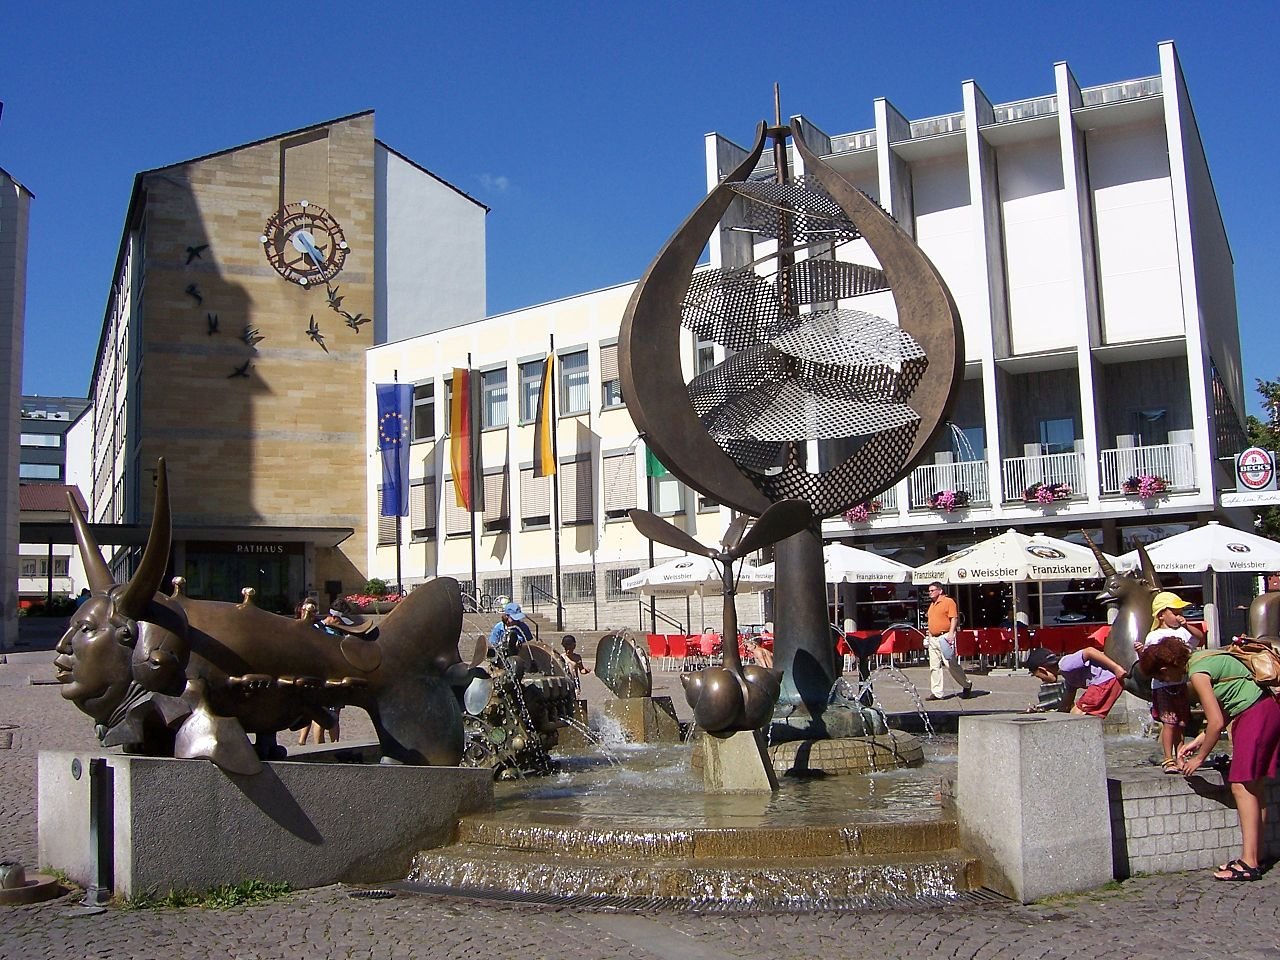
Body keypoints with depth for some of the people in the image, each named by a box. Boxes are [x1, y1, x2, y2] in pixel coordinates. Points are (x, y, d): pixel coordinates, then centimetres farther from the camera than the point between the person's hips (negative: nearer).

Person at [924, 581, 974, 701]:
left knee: (951, 664, -8)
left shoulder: (948, 601, -5)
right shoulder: (932, 605, 20)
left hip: (945, 637, -8)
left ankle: (967, 685, 12)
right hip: (933, 638, 8)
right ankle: (936, 693, 5)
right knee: (934, 667, 3)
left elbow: (954, 618, -12)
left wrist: (951, 634, -22)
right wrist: (928, 637, 21)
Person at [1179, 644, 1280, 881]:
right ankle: (1254, 858, 15)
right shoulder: (1199, 658, 13)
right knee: (1252, 788, 11)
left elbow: (1216, 723, -16)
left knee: (1242, 787, -9)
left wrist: (1199, 758, -4)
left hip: (1255, 713, -10)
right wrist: (1199, 741, 17)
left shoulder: (1197, 673, -15)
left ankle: (1249, 863, -10)